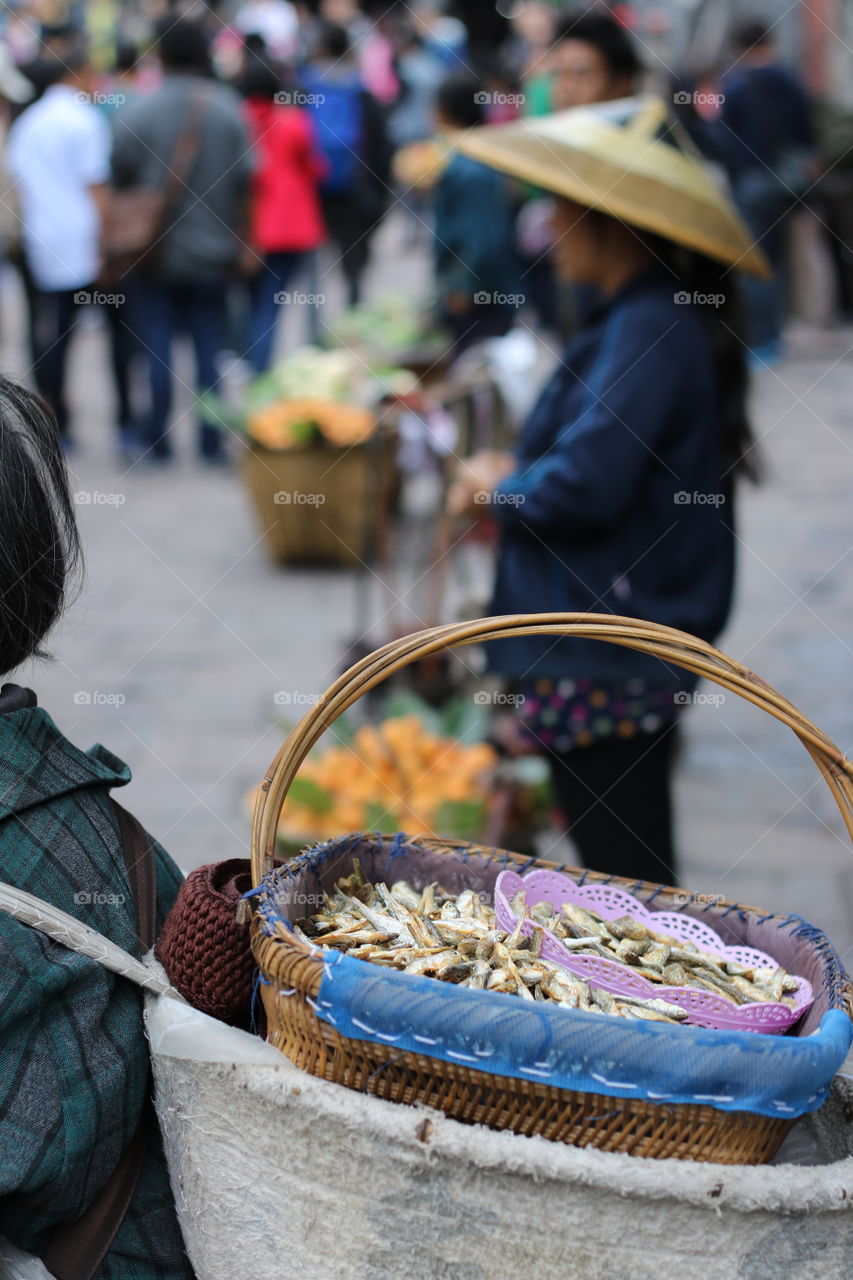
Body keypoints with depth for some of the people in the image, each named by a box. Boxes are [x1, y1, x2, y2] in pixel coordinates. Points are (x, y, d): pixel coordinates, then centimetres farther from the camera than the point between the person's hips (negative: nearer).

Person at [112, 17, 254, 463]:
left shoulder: (138, 112, -10)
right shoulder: (230, 110, -6)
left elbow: (120, 173, -7)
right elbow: (244, 179, -5)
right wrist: (238, 243, 7)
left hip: (155, 254, -1)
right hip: (211, 252, 1)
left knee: (156, 349, 6)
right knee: (210, 350, 8)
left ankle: (156, 440, 9)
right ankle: (211, 442, 10)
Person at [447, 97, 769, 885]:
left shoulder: (649, 332, -19)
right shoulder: (659, 321, 13)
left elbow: (588, 483, -26)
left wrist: (503, 488, -7)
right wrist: (517, 477, 7)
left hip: (607, 664, -10)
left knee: (625, 871, -2)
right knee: (637, 865, 18)